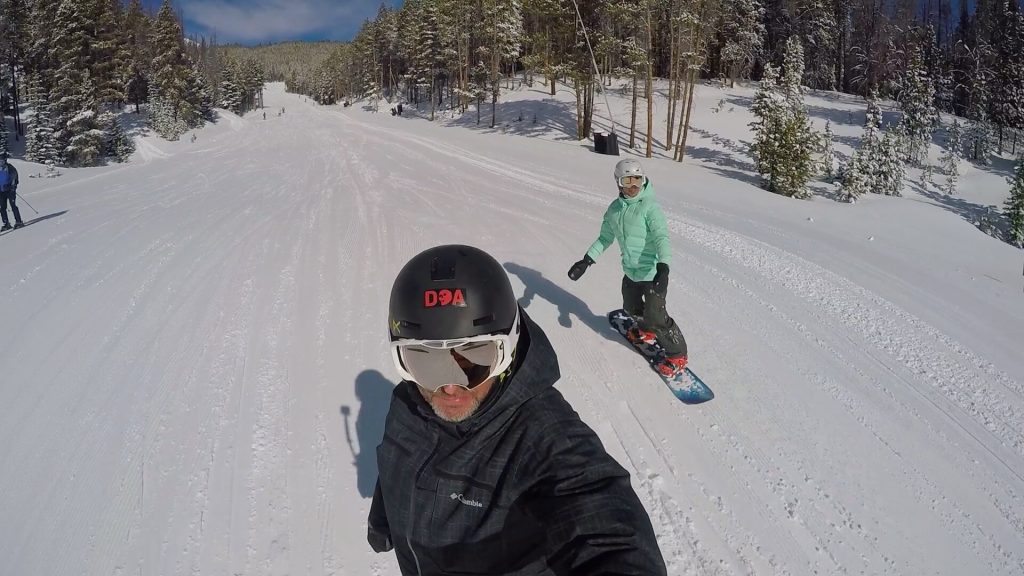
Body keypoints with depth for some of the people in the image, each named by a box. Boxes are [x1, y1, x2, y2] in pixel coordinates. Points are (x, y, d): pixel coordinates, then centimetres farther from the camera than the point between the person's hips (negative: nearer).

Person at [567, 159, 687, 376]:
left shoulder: (649, 207, -19)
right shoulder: (614, 209, 1)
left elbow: (661, 237, -28)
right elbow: (605, 238, 11)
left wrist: (663, 267, -41)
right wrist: (587, 260, 4)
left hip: (652, 273, -7)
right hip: (630, 271, 7)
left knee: (656, 317, -7)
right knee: (631, 308, 24)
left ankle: (677, 355, 13)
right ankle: (646, 332, 55)